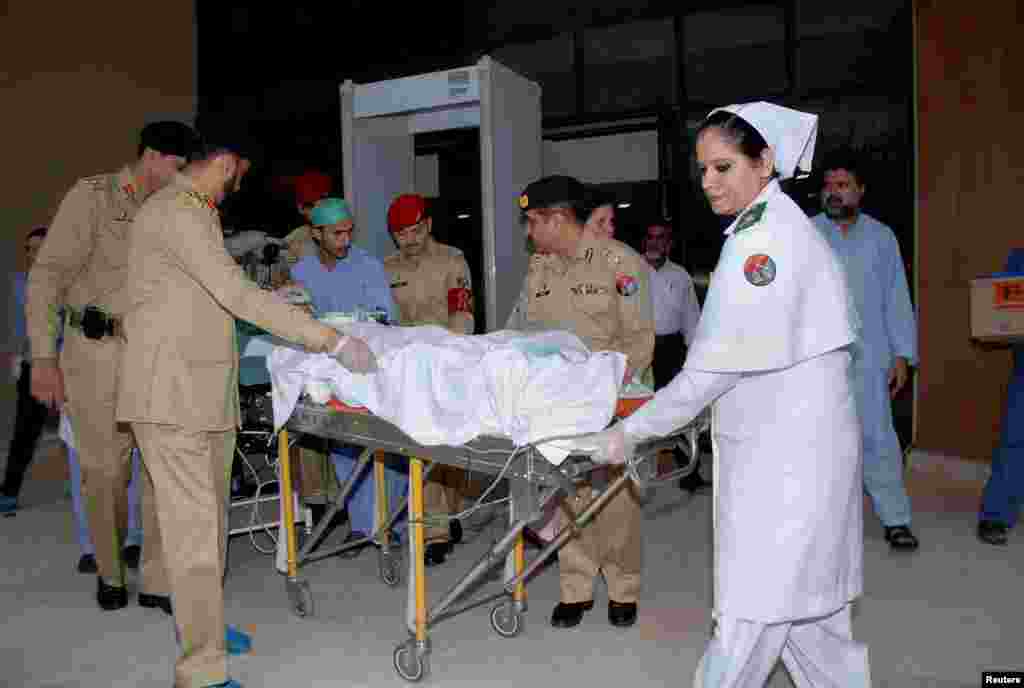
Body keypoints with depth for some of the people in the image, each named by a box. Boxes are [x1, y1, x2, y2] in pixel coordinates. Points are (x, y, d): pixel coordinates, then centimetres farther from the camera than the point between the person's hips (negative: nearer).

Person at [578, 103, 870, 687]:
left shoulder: (766, 237, -18)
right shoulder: (771, 228, 13)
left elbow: (719, 364, -20)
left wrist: (633, 431, -14)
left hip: (785, 455, -10)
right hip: (788, 445, 10)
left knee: (750, 613, 1)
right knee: (804, 598, 19)